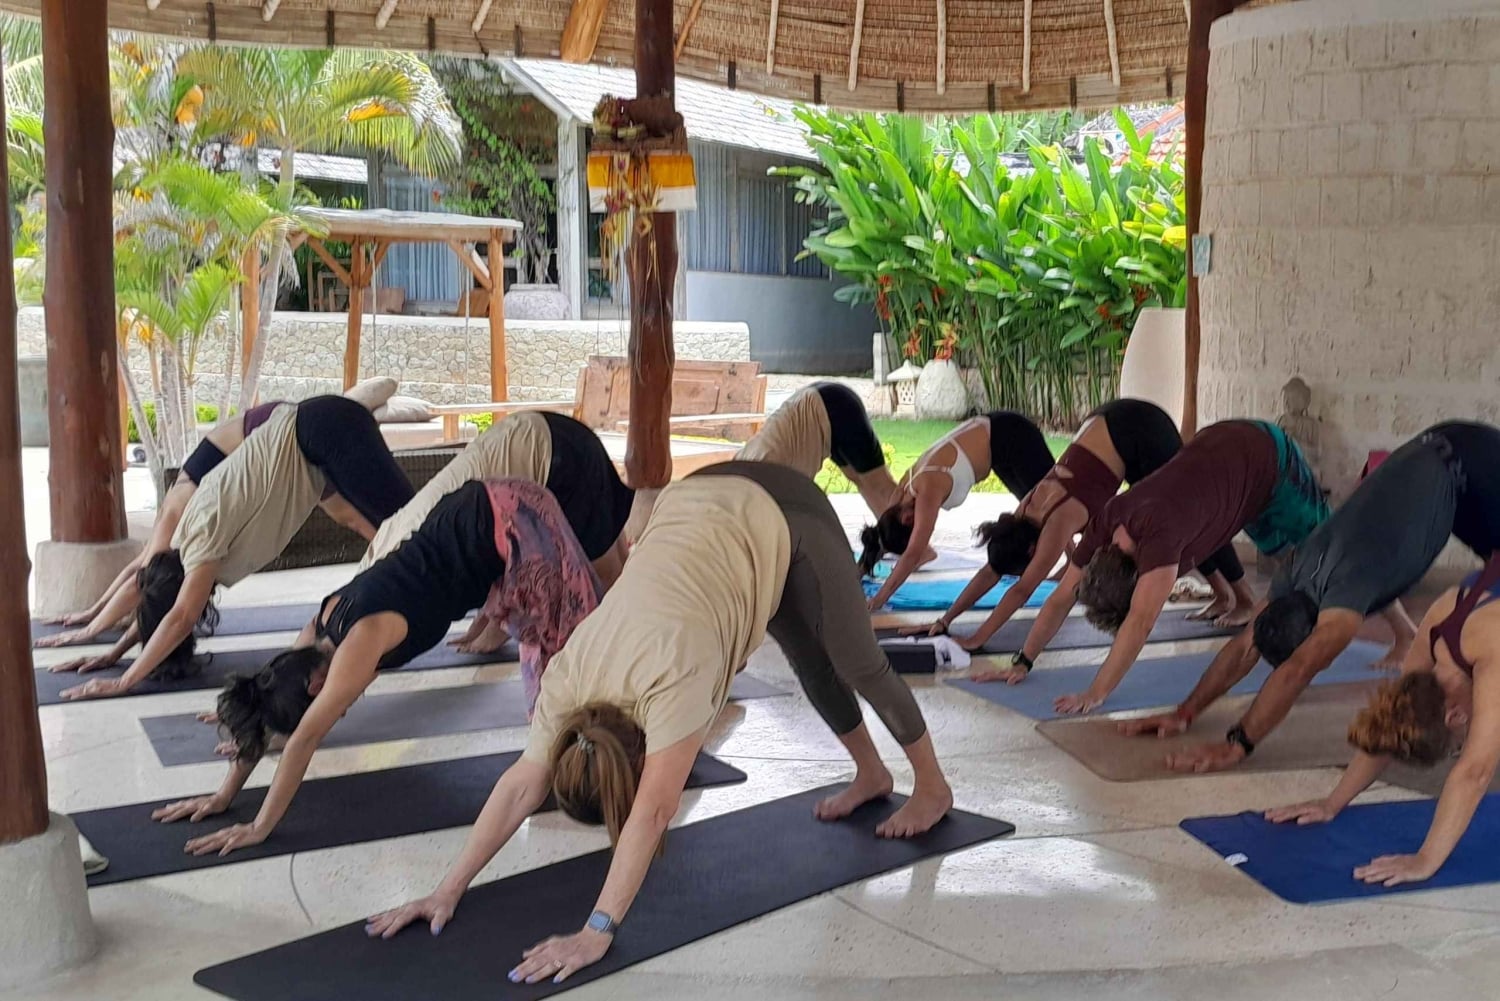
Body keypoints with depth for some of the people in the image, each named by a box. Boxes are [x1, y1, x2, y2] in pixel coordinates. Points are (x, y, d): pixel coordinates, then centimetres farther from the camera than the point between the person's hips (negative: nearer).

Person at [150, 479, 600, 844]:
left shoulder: (361, 641, -27)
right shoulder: (321, 631, -4)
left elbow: (306, 737, -25)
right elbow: (275, 696, 4)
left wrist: (260, 828, -21)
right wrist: (225, 796, 6)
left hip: (513, 521, -7)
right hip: (472, 516, 7)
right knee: (539, 631, 21)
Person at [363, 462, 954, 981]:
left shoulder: (672, 675, -36)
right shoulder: (573, 674, -19)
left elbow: (651, 815, -37)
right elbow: (523, 784, -14)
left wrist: (597, 932, -38)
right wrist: (449, 890, -16)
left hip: (780, 519, -5)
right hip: (698, 506, 5)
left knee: (856, 662, 11)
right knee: (812, 665, 19)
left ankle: (933, 787, 33)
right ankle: (871, 775, 42)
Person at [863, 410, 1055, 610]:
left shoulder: (927, 493, -31)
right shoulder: (905, 489, -7)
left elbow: (913, 553, -35)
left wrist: (881, 597, -36)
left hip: (1011, 435, -8)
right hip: (991, 434, 8)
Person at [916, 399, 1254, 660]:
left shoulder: (1059, 522, -26)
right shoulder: (1026, 510, -6)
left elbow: (1022, 589, -28)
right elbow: (991, 571, 0)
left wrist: (978, 639, -29)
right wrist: (946, 619, -4)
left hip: (1142, 430, -6)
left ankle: (1245, 600, 20)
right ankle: (1223, 595, 28)